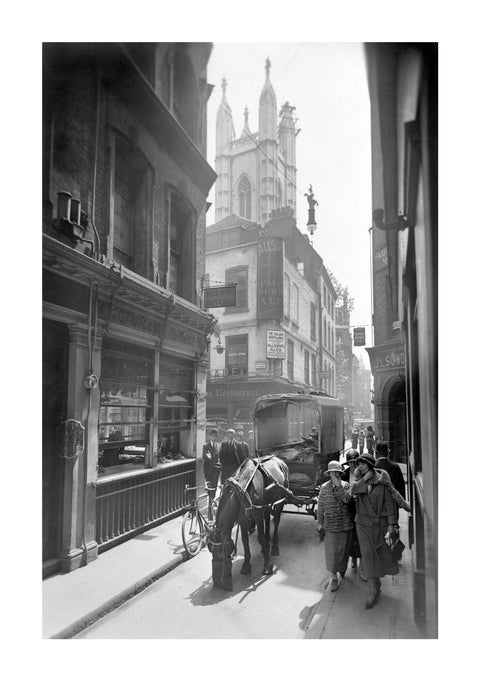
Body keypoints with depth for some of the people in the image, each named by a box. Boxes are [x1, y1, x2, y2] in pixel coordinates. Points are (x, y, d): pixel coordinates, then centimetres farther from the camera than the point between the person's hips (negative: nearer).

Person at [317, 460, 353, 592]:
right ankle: (333, 577, 14)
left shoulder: (345, 485, -3)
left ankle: (342, 569, 41)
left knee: (343, 549, 14)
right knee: (331, 551, -1)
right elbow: (320, 506, 3)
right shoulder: (324, 487, -2)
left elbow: (346, 499, -21)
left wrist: (338, 485, -24)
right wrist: (319, 523, 3)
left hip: (345, 524, 0)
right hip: (330, 525, 0)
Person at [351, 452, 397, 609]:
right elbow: (354, 490, -20)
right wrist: (365, 478, -22)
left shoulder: (382, 480, -9)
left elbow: (389, 502, -7)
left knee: (381, 553, 14)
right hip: (363, 523, 1)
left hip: (380, 523, -1)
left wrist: (391, 524, -10)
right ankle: (374, 592, 9)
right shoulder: (360, 479, 0)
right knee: (368, 555, -3)